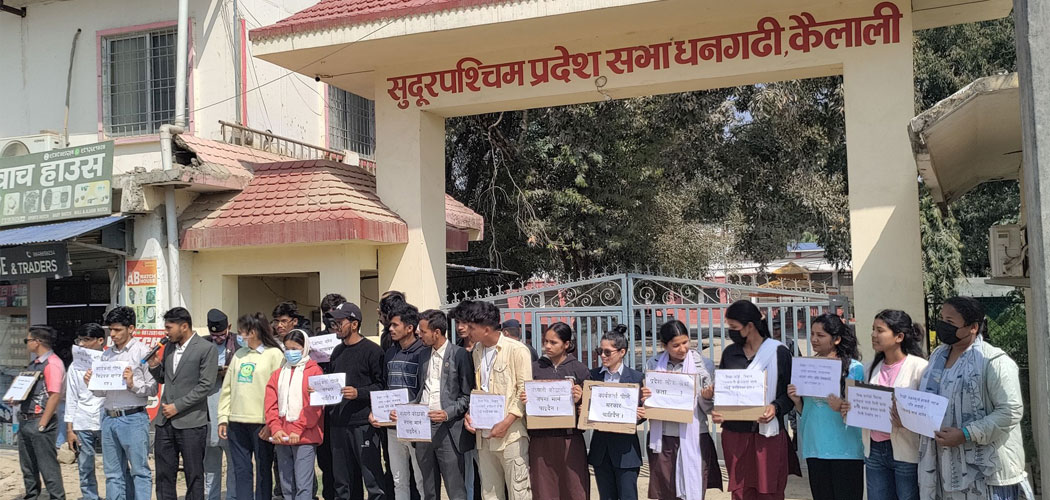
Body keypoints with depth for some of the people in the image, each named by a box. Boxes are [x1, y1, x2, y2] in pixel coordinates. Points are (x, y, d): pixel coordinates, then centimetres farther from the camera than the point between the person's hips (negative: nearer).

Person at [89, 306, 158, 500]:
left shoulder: (142, 351, -3)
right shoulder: (106, 355, 14)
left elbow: (153, 389, -7)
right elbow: (102, 392, 19)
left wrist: (133, 384, -22)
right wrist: (91, 383, 0)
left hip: (133, 418, -6)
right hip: (109, 418, 6)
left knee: (139, 471, -2)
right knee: (113, 473, 12)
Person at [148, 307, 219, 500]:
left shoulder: (206, 349, -9)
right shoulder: (169, 346, 12)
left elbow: (205, 385, -13)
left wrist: (177, 406, -14)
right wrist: (154, 366, 2)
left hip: (190, 423, -6)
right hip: (165, 421, 6)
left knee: (194, 476, 3)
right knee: (164, 475, 9)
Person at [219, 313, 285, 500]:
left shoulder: (274, 354, -5)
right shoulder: (239, 354, 14)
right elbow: (227, 388, 15)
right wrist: (223, 418, 7)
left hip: (261, 423, -6)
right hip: (237, 422, 6)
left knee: (263, 470, 4)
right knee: (241, 470, 7)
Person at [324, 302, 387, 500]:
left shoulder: (371, 350, -6)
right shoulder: (337, 352, 17)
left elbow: (382, 385, -9)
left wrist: (358, 393, -20)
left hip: (363, 424, -7)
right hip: (338, 423, 7)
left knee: (372, 477, -3)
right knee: (342, 480, 13)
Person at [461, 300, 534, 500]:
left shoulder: (516, 350, -9)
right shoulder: (476, 352, 12)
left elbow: (525, 391, -11)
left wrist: (506, 423, -17)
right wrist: (469, 413, 2)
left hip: (510, 434, -6)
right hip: (484, 435, 7)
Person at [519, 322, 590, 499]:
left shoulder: (579, 369, 3)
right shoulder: (535, 368, 7)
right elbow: (525, 398, 11)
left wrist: (580, 399, -16)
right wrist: (523, 401, -11)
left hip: (570, 438, -1)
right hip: (540, 439, 1)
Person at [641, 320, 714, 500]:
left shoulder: (704, 364, 0)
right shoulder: (653, 365, 4)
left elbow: (708, 409, 2)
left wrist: (707, 398, -19)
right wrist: (643, 397, -11)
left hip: (693, 438, -2)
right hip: (662, 438, 2)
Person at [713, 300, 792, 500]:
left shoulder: (779, 353, -2)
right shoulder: (729, 353, 10)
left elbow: (791, 392, 0)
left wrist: (776, 407, -18)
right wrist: (716, 411, -2)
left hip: (767, 433, -3)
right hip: (734, 433, 4)